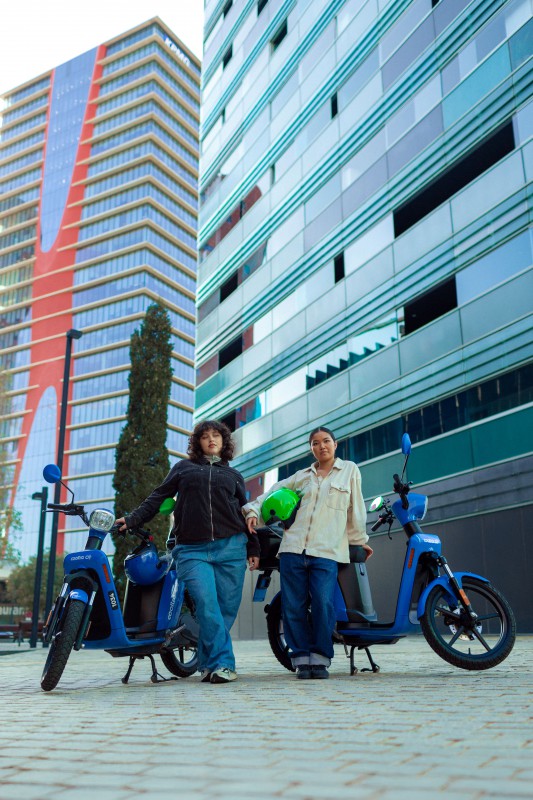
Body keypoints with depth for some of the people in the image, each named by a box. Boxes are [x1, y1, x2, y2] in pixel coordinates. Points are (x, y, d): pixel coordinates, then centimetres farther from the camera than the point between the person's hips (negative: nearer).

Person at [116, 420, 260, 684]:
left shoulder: (233, 475, 21)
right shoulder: (184, 467, 17)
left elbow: (245, 513, 21)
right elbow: (158, 497, 14)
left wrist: (254, 548, 15)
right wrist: (132, 518, 2)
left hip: (231, 547, 2)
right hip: (193, 550, -2)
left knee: (227, 608, -2)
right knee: (207, 607, -15)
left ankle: (207, 663, 11)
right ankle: (222, 664, -8)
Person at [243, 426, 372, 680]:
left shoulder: (349, 470, 14)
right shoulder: (301, 476, 19)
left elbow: (355, 509, 15)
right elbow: (272, 493, 20)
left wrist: (359, 540, 18)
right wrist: (253, 511, 6)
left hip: (326, 552, -2)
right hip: (293, 549, 3)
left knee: (323, 604, -15)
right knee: (293, 607, -1)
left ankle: (320, 659, 0)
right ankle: (302, 658, 10)